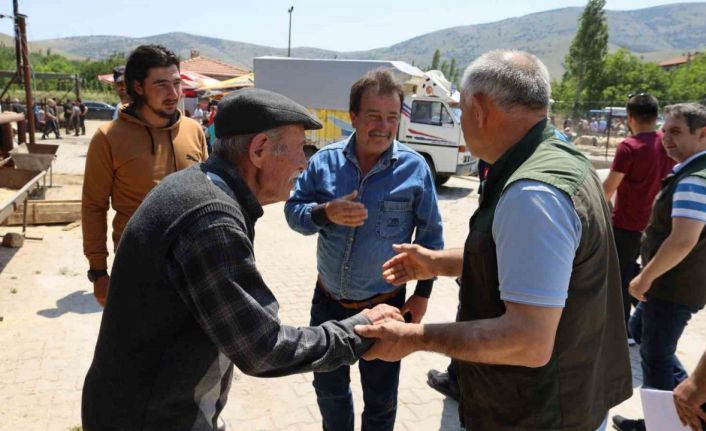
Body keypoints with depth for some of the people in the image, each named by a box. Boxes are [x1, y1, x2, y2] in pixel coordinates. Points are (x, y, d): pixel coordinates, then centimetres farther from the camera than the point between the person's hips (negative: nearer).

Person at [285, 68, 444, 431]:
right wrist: (325, 212, -24)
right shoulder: (325, 160, -6)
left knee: (381, 399, 17)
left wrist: (423, 293, -4)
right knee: (328, 387, 23)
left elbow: (430, 235, -3)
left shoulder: (414, 167, -11)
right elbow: (293, 211, -2)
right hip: (328, 300, 3)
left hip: (384, 305, -2)